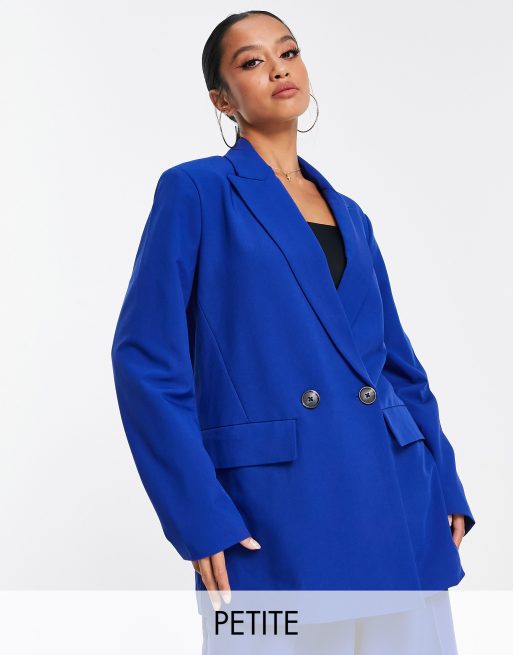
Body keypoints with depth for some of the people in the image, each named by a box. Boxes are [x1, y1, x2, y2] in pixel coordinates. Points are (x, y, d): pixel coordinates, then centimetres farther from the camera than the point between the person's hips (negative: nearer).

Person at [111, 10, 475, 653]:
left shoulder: (348, 214, 16)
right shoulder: (196, 190, -1)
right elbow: (146, 360, -7)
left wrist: (446, 486, 10)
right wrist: (199, 517, -12)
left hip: (397, 504, 5)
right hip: (273, 511, -5)